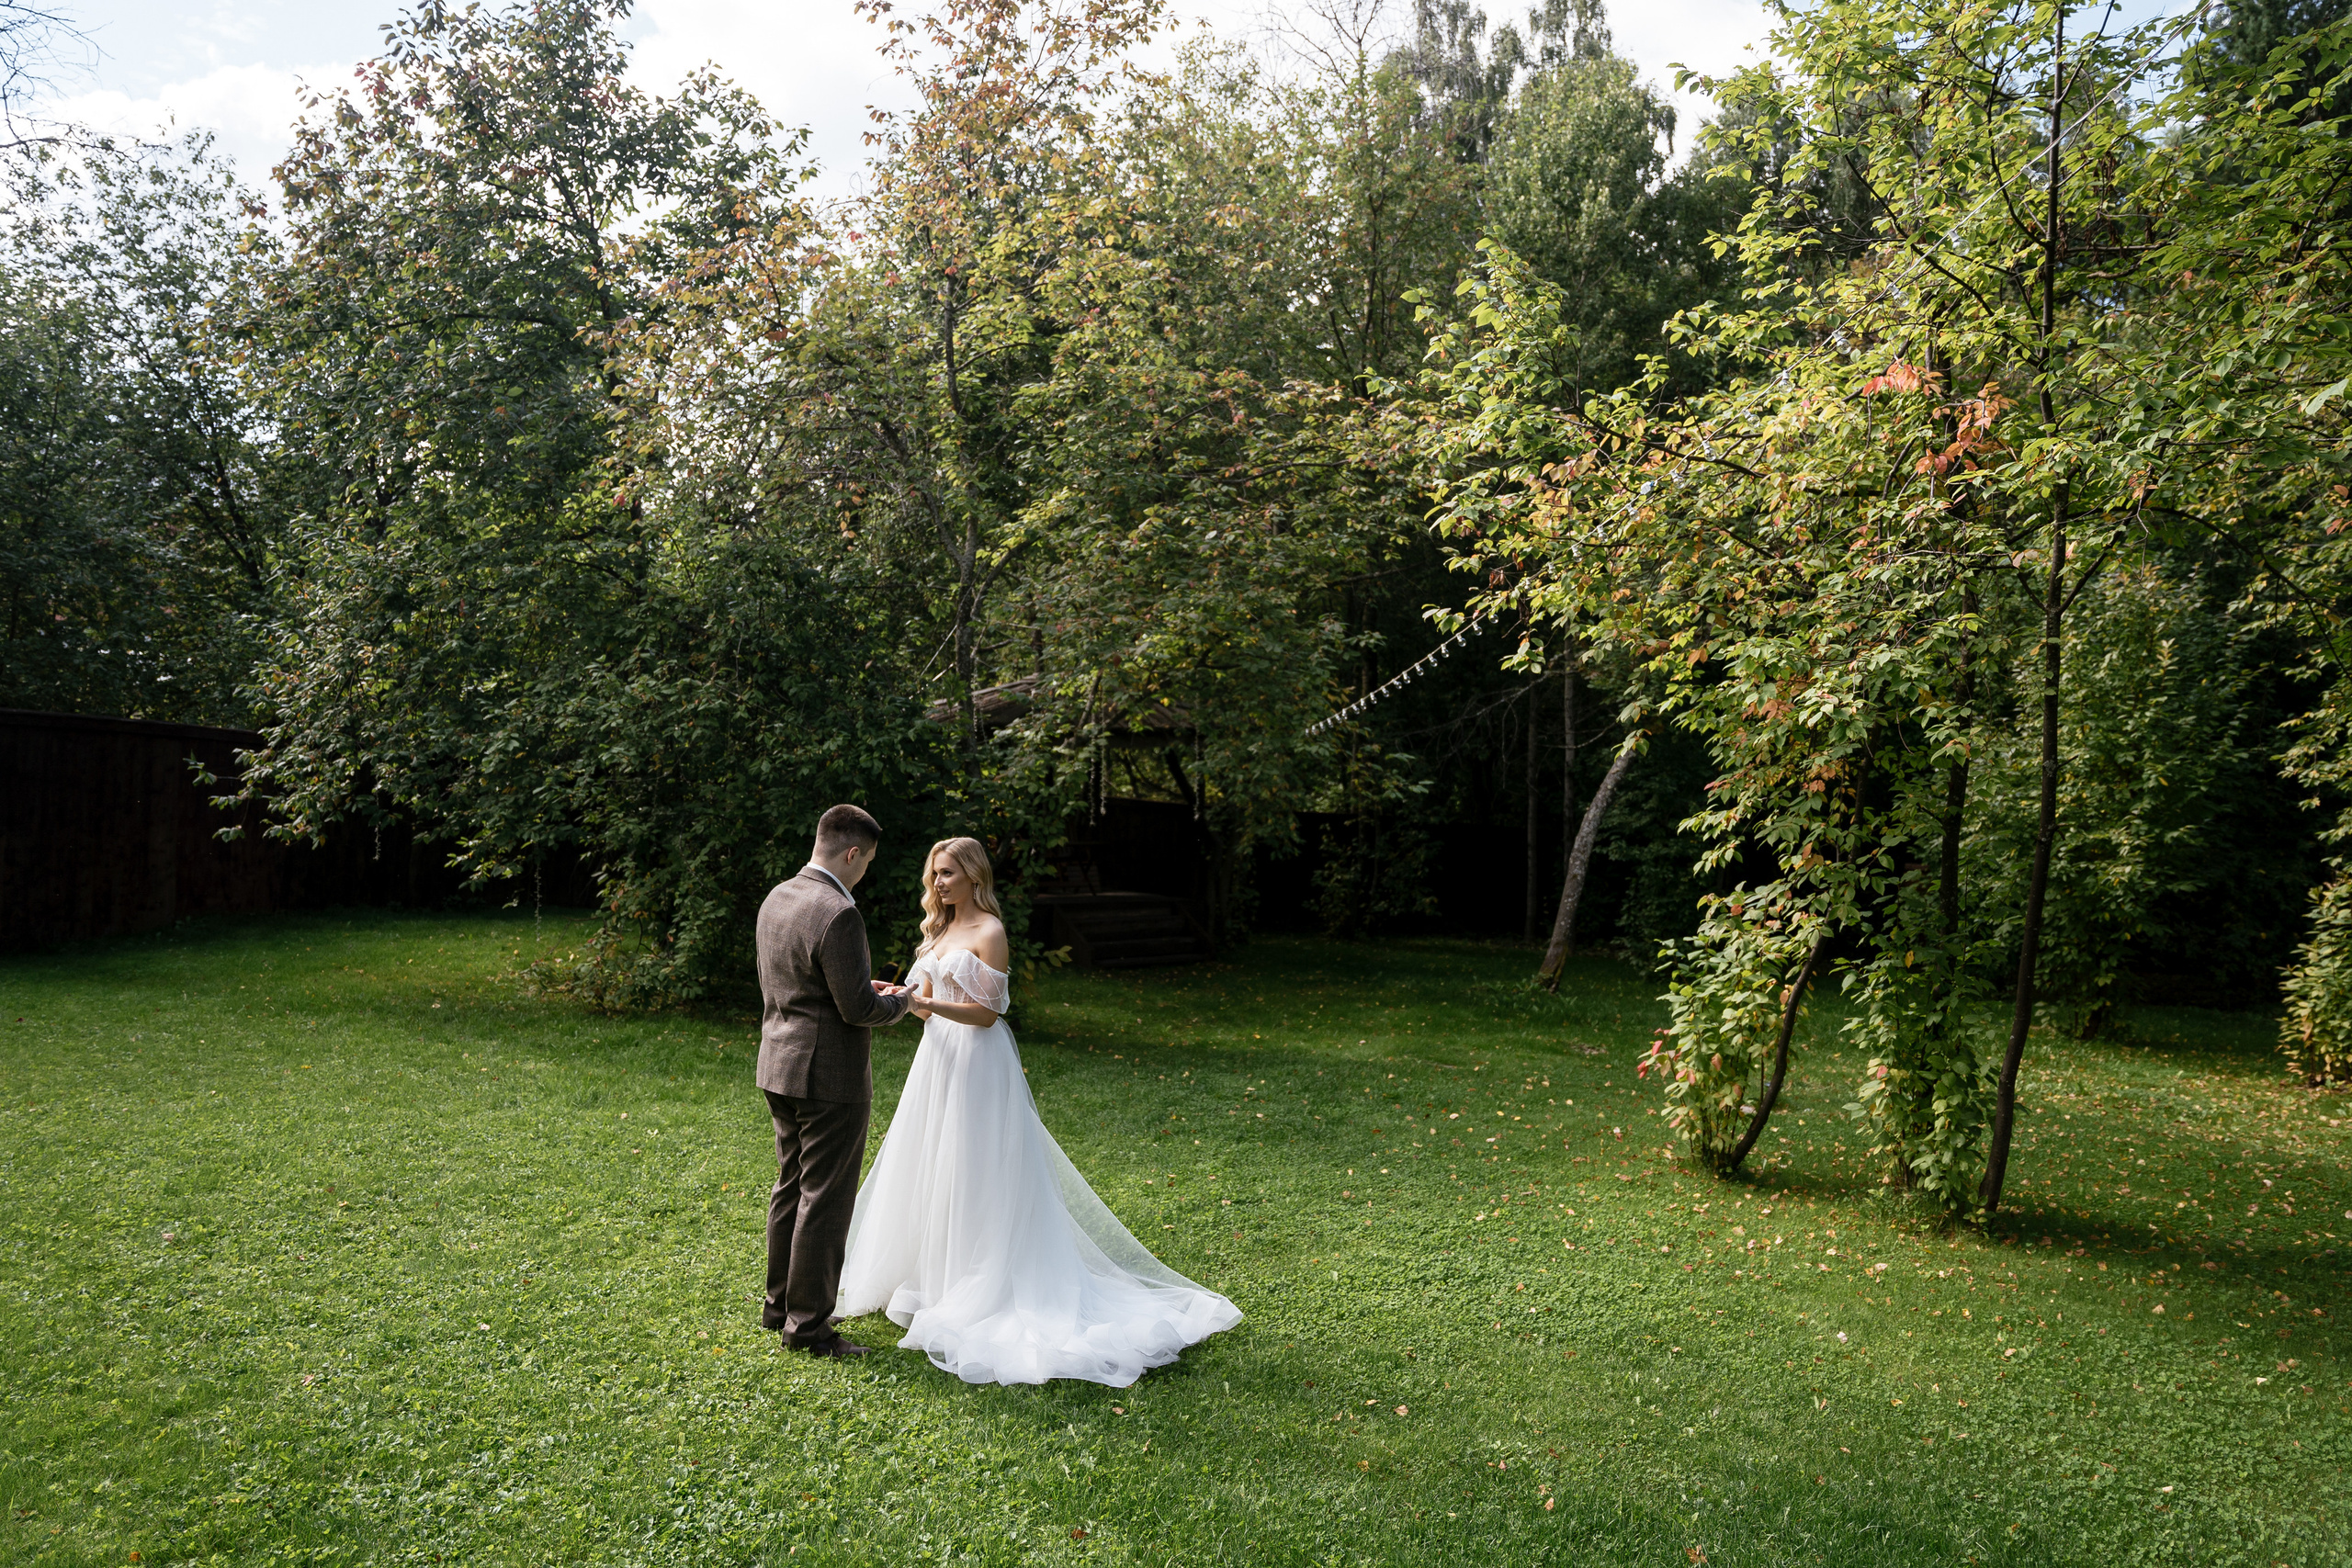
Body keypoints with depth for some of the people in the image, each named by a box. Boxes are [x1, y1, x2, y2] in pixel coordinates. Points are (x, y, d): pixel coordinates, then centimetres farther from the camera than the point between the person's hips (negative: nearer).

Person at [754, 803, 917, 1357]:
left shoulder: (777, 897, 6)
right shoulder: (838, 913, -23)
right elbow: (859, 1009, -22)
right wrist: (899, 1000, -1)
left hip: (780, 1067, 9)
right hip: (829, 1078, -9)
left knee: (791, 1187, 20)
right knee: (824, 1201, 2)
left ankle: (780, 1305, 32)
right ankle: (807, 1324, 11)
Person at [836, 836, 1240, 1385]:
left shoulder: (989, 932, -12)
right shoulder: (941, 929, 13)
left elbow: (985, 1012, -17)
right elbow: (929, 1001, 15)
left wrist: (927, 1004, -26)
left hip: (976, 1061, -8)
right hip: (938, 1057, 8)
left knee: (973, 1171, -2)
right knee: (931, 1169, 13)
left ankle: (977, 1290, 8)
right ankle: (934, 1275, 26)